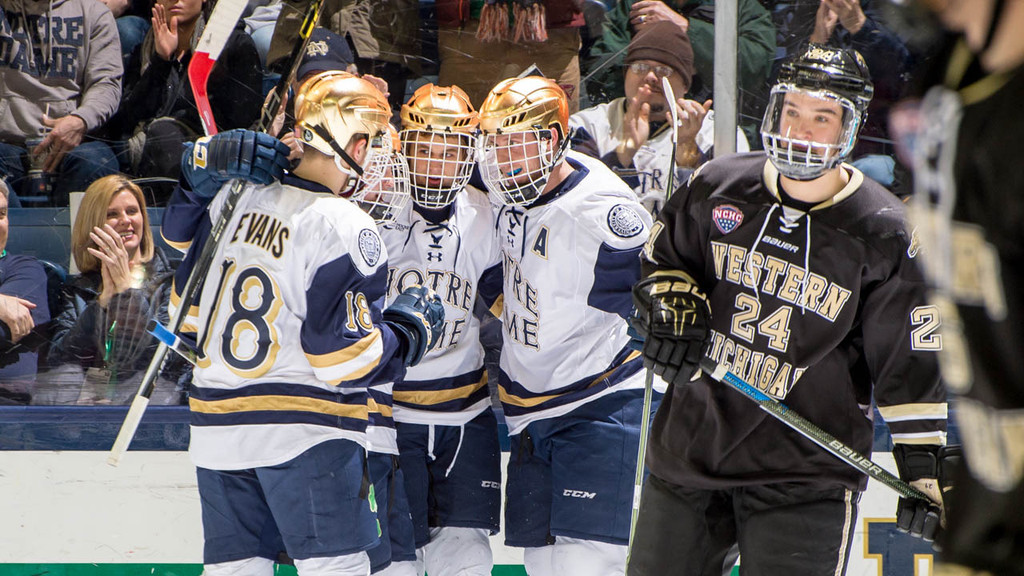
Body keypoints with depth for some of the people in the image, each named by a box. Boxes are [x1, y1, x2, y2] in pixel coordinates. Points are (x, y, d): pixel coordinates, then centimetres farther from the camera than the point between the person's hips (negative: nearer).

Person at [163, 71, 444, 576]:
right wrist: (412, 328, 0)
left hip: (219, 431, 7)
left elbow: (188, 305, 13)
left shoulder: (233, 199, 5)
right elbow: (346, 358, -12)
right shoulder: (345, 230, -14)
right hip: (307, 432, -7)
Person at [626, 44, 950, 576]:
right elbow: (662, 260, 19)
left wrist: (923, 472, -12)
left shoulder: (883, 233, -8)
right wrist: (672, 310, -3)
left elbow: (911, 363, -7)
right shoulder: (717, 189, 1)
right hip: (691, 444, 4)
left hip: (804, 475, -4)